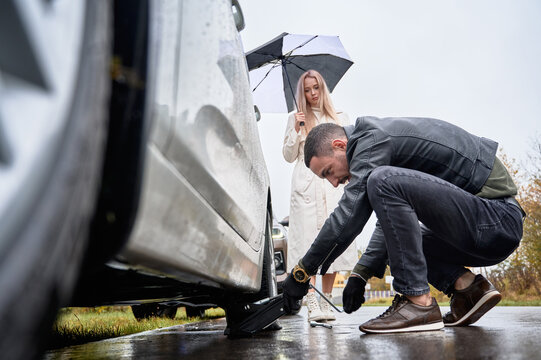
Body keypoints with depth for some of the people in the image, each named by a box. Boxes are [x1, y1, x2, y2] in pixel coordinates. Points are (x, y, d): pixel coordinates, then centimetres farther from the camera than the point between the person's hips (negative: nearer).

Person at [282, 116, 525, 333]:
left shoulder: (372, 138, -13)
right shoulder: (384, 138, 17)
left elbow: (349, 215, -20)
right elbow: (390, 220, 20)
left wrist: (302, 272, -12)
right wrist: (360, 274, 12)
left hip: (497, 220, -10)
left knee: (383, 181, -24)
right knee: (396, 233, 23)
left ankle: (418, 302, -18)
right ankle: (468, 287, 6)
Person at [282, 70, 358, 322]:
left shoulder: (340, 118, 20)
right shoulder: (296, 118, 17)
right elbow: (288, 156, 11)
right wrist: (296, 130, -2)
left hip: (334, 184, 2)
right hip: (306, 185, -1)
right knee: (307, 240, -12)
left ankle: (326, 302, 7)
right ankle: (312, 305, -13)